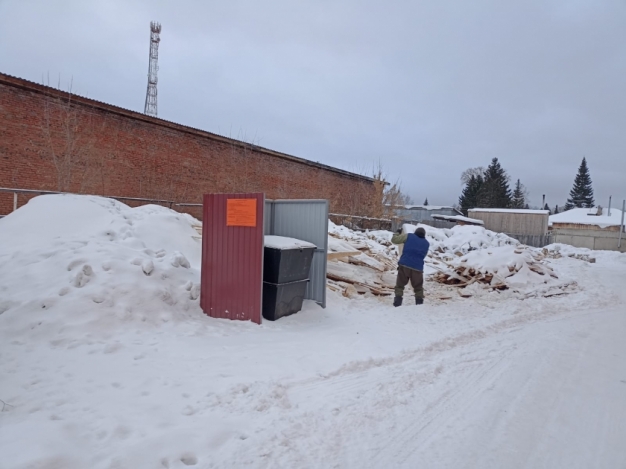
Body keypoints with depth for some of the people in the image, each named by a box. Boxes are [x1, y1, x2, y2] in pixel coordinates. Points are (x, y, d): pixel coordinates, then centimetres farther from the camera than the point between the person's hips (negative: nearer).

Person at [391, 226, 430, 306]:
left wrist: (398, 233, 26)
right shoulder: (426, 244, 18)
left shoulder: (409, 236, 8)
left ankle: (397, 303, -3)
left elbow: (394, 240, 7)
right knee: (418, 288, 16)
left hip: (404, 265, -2)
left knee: (400, 285, 6)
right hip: (417, 268, 2)